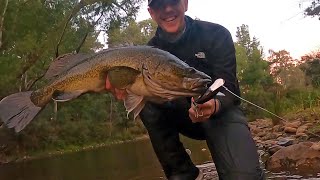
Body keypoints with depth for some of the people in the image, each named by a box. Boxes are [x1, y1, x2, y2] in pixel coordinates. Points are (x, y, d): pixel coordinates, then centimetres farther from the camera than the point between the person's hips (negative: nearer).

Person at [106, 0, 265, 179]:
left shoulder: (216, 34, -12)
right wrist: (125, 89, -32)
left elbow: (228, 88, -18)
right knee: (145, 101, -25)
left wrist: (214, 105, -42)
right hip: (182, 114, 5)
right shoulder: (152, 49, -2)